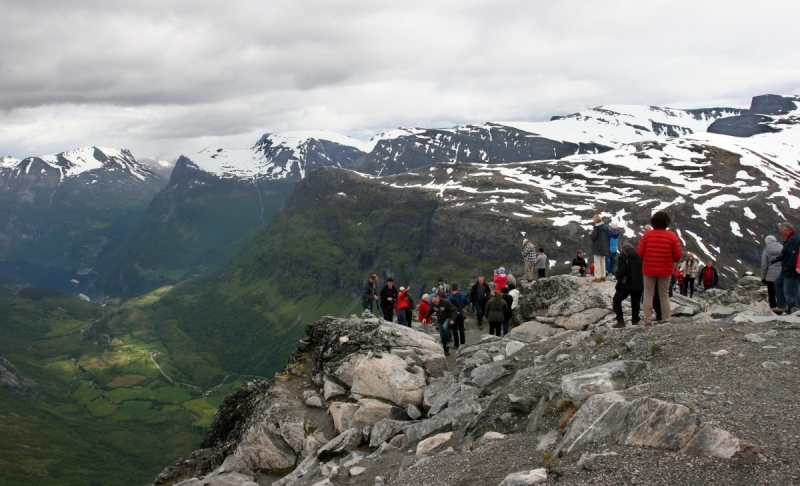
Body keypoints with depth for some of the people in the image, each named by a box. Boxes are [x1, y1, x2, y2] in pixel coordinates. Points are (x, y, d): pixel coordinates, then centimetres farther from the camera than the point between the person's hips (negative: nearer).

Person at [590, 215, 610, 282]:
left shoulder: (596, 227, -17)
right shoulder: (605, 227, 5)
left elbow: (594, 236, -19)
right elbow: (608, 236, 9)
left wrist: (590, 234, 0)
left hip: (597, 248, -7)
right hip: (604, 248, 7)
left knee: (597, 263, -2)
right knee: (603, 262, 16)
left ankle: (598, 277, -3)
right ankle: (603, 276, 19)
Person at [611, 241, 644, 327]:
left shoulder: (623, 255, -7)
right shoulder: (639, 255, 9)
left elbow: (621, 271, -14)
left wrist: (618, 278, 5)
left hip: (626, 284, -5)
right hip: (639, 284, 5)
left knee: (616, 301, 7)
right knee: (635, 303, 13)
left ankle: (620, 321, -3)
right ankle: (635, 321, 9)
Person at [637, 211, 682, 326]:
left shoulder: (647, 235, -7)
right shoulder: (672, 236, -7)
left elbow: (640, 253, -6)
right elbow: (678, 256, -6)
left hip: (649, 270, 0)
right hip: (665, 271, 0)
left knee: (648, 294, 8)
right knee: (664, 296, 11)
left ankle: (648, 320, 5)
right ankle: (667, 320, 12)